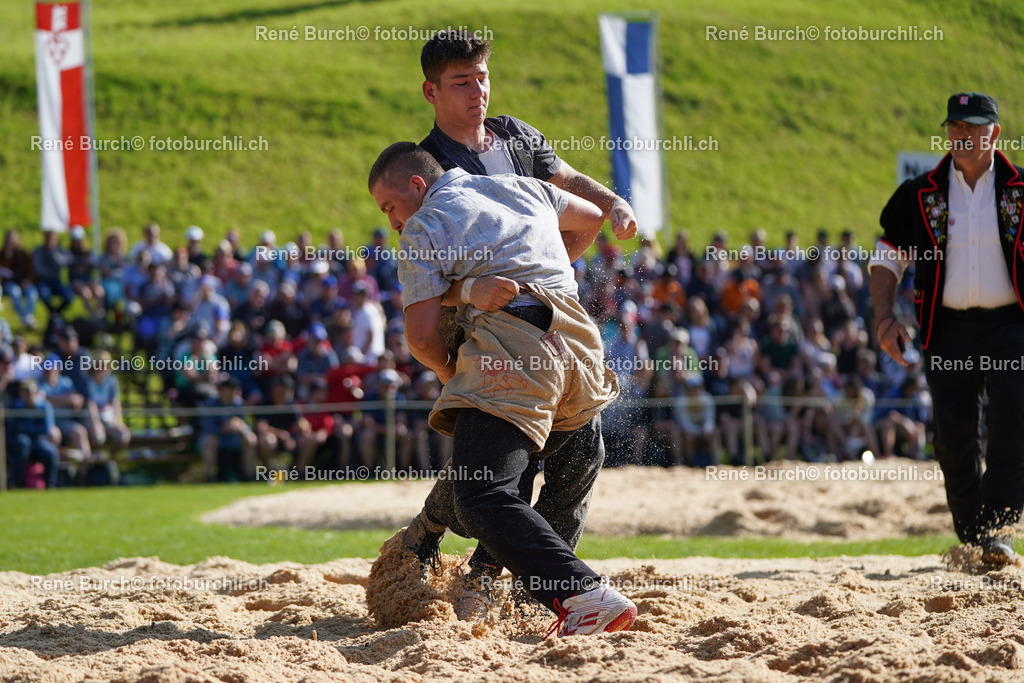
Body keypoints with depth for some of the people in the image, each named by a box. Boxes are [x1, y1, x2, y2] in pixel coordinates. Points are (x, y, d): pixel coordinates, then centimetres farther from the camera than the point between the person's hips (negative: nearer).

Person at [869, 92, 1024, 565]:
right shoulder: (920, 195, 7)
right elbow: (887, 256, 11)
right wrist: (885, 317, -4)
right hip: (947, 328, 2)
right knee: (954, 438, 1)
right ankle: (972, 542, 14)